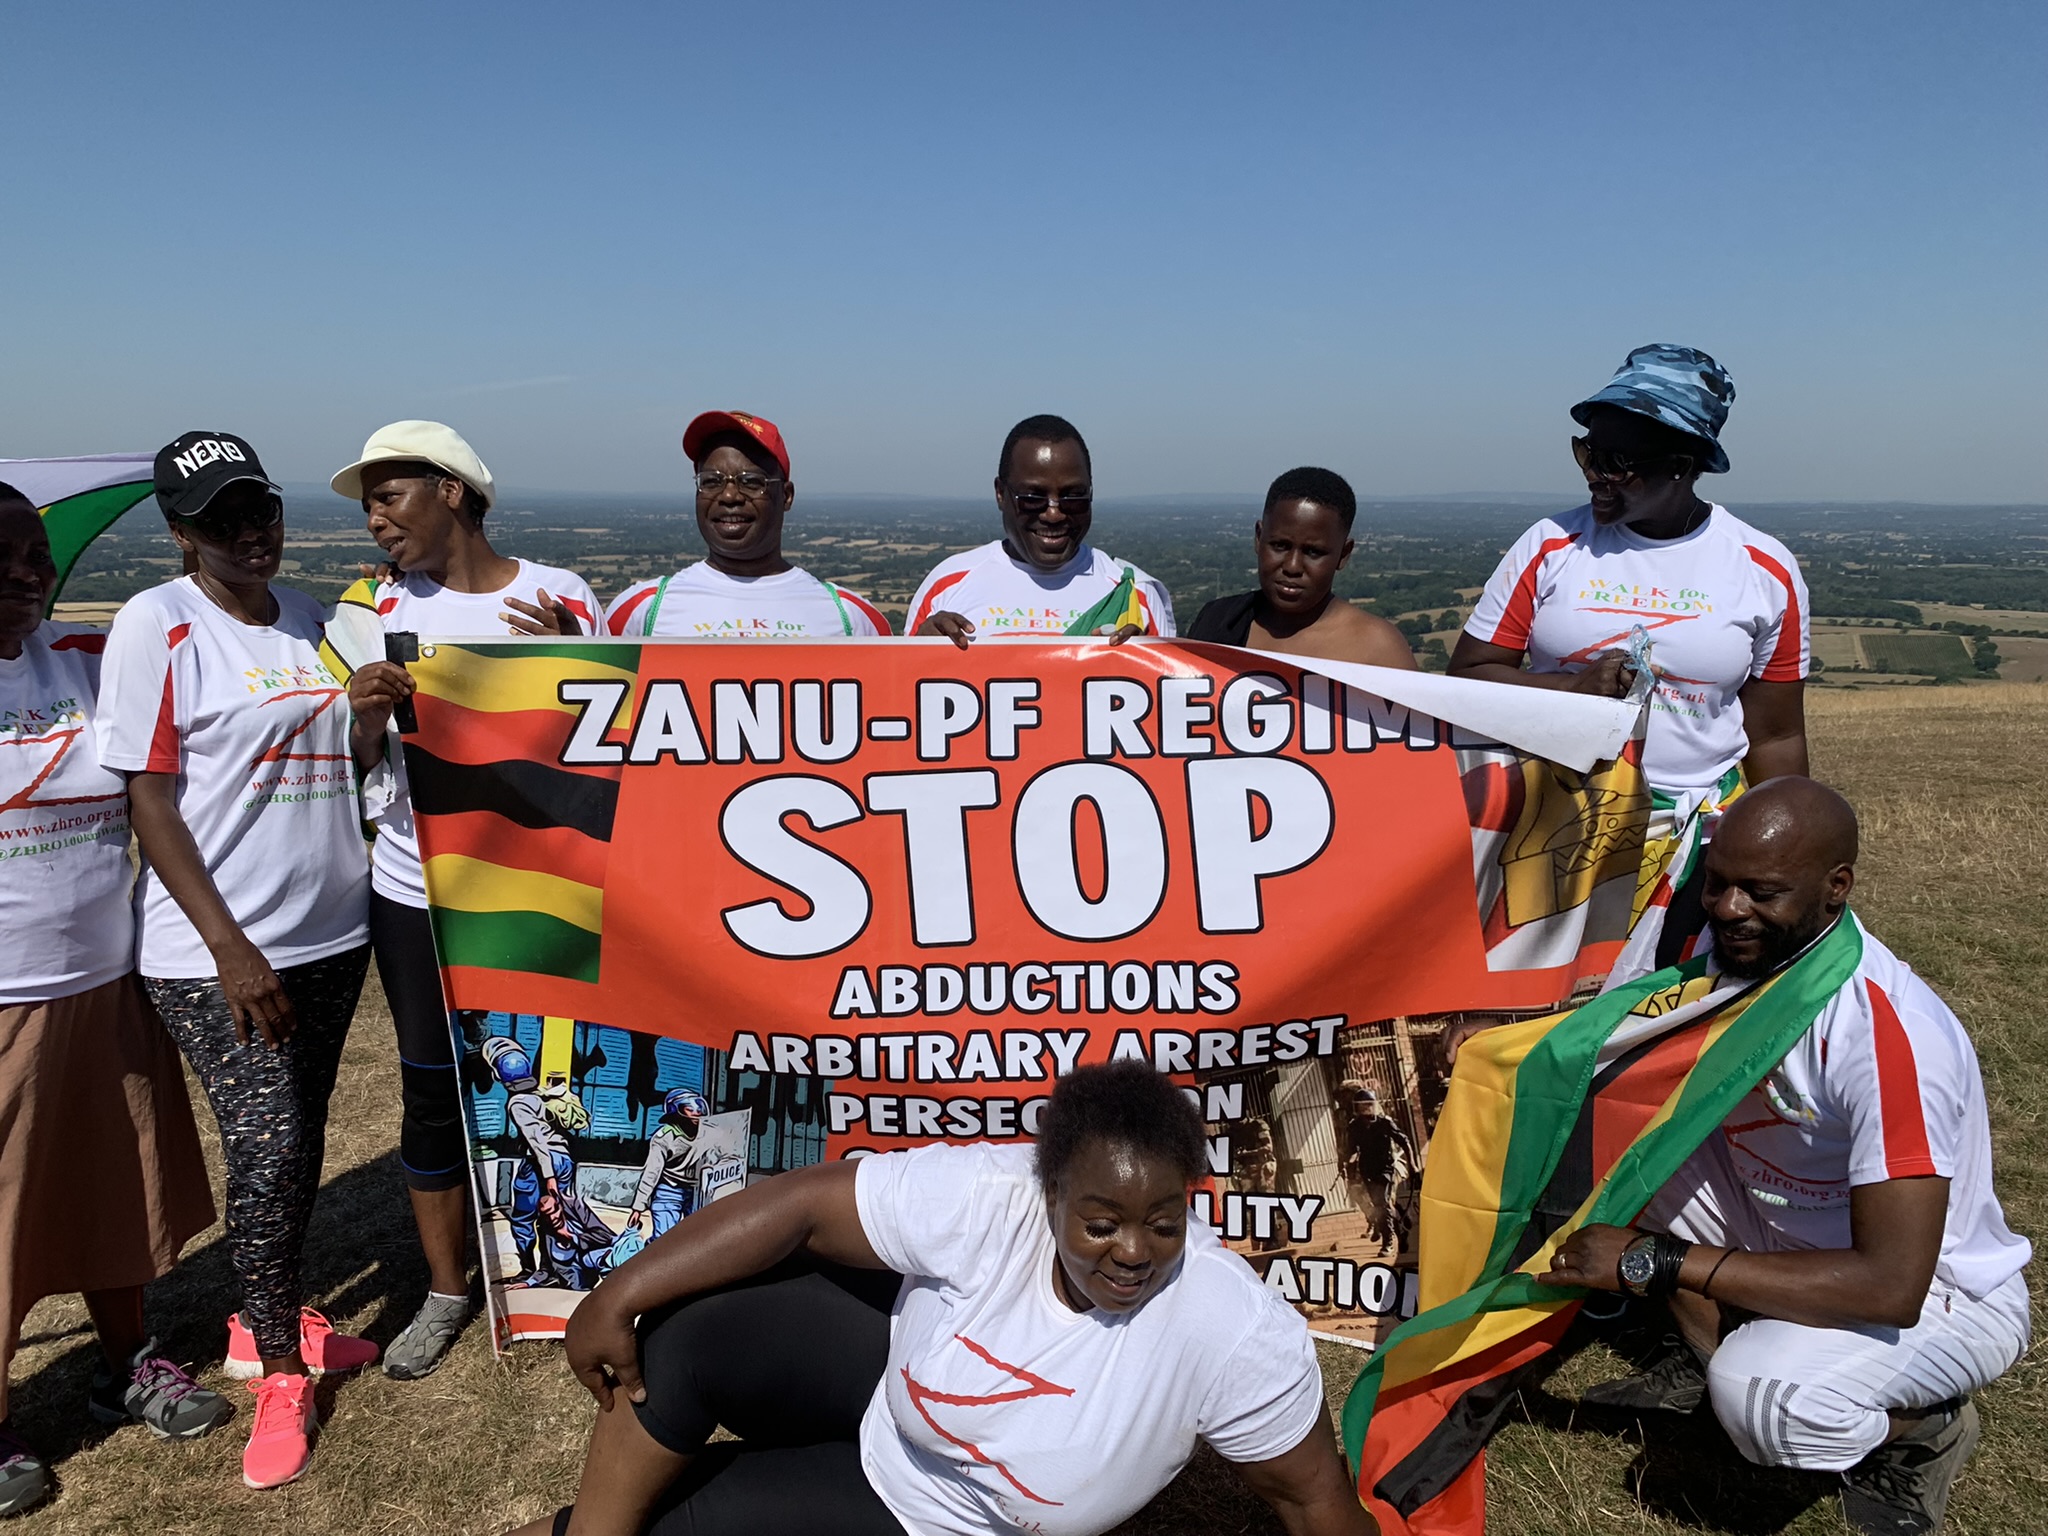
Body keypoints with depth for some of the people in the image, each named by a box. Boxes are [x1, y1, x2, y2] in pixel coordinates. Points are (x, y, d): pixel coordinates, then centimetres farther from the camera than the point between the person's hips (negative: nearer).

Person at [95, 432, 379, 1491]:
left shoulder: (311, 621, 9)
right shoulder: (156, 624, -9)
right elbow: (148, 798, -12)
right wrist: (230, 949, -16)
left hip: (330, 935, 6)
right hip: (213, 950, -6)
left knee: (299, 1136, 16)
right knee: (267, 1146, -8)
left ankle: (268, 1319, 36)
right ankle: (280, 1375, 13)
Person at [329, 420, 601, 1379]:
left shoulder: (560, 598, -6)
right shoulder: (388, 608, 4)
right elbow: (365, 768, 10)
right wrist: (364, 716, -12)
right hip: (417, 894, 3)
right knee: (432, 1094, 11)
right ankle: (446, 1291, 30)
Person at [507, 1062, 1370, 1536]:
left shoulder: (1242, 1337, -32)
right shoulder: (981, 1200, -30)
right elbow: (801, 1204, -24)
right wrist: (620, 1295, -22)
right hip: (886, 1362, 1)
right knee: (682, 1337, -20)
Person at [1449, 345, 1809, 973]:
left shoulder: (1767, 572, 0)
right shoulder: (1550, 546, -1)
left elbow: (1775, 739, 6)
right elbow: (1467, 676, -2)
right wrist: (1576, 686, -18)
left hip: (1700, 838, 0)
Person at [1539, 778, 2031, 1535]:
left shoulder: (1890, 1036, -33)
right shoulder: (1731, 953, -11)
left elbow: (1893, 1288, -35)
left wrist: (1654, 1258, -34)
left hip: (1938, 1293, -6)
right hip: (1792, 1236, 7)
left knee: (1757, 1393, -34)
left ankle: (1925, 1427, 1)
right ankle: (1706, 1353, 9)